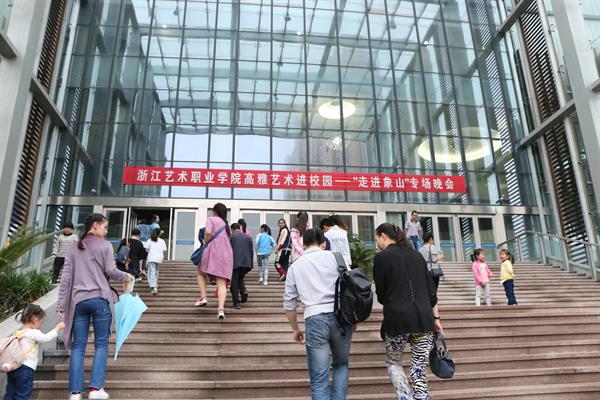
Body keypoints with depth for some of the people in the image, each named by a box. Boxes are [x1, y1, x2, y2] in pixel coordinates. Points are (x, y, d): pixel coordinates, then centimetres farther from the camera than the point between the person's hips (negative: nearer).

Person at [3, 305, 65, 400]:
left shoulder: (17, 333, 11)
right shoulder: (33, 333, -13)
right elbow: (46, 338, -23)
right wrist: (57, 327, -15)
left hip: (13, 368, 8)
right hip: (26, 369, -8)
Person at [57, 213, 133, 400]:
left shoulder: (73, 249, 14)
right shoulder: (105, 245, 0)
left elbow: (65, 277, 9)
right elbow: (110, 271, -6)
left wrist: (61, 304, 9)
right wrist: (126, 277, 12)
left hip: (78, 301, 4)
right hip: (99, 299, -4)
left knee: (78, 345, 5)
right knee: (101, 344, 4)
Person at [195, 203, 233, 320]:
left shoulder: (211, 219, 5)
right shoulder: (227, 225, 25)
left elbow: (208, 233, -12)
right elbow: (228, 239, 17)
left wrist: (206, 244, 3)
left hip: (213, 251, -4)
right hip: (227, 254, 5)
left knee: (201, 273, 20)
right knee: (222, 282, -3)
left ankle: (203, 297, 5)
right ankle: (221, 309, -17)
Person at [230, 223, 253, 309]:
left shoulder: (230, 236, 5)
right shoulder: (247, 237, 15)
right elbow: (251, 251, 13)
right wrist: (251, 264, 17)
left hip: (235, 263, -4)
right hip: (246, 262, 4)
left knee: (234, 282, 4)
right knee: (240, 278, 25)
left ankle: (237, 302, 3)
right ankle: (243, 291, 0)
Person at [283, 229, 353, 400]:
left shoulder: (295, 266, 12)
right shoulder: (335, 257, 9)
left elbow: (289, 303, 13)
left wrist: (295, 328, 25)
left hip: (315, 319, -1)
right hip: (340, 316, 1)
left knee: (319, 378, 6)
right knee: (341, 364, 24)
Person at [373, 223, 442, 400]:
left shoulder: (381, 257, -1)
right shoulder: (416, 254, 14)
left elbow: (381, 294, 1)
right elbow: (431, 289, 13)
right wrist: (435, 317, 18)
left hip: (397, 318, -4)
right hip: (424, 317, 4)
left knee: (393, 363, 19)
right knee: (420, 373, 9)